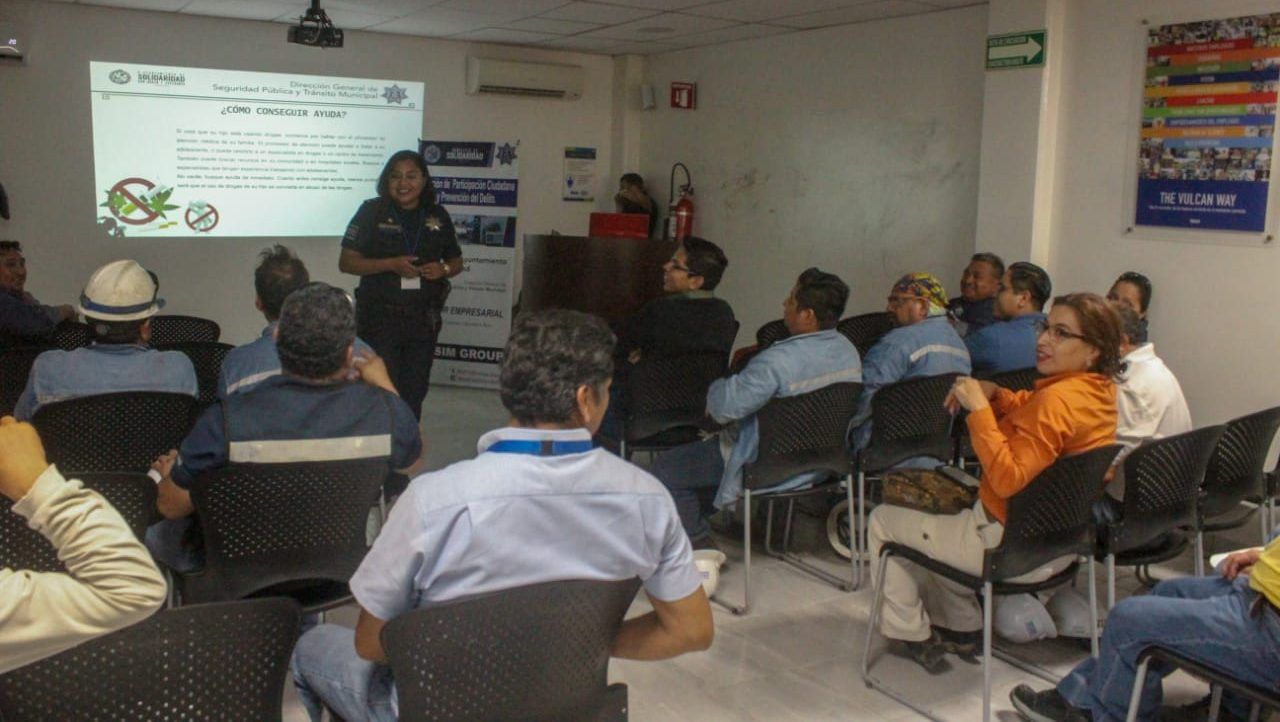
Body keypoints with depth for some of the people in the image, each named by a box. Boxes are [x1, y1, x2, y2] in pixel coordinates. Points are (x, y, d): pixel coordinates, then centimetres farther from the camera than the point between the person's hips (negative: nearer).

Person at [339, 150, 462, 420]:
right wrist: (391, 264, -17)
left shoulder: (437, 216, 7)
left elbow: (456, 262, 18)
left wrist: (443, 270, -6)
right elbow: (346, 262, -5)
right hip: (379, 317, -3)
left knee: (415, 392, 10)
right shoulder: (372, 212, -2)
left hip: (423, 318, 3)